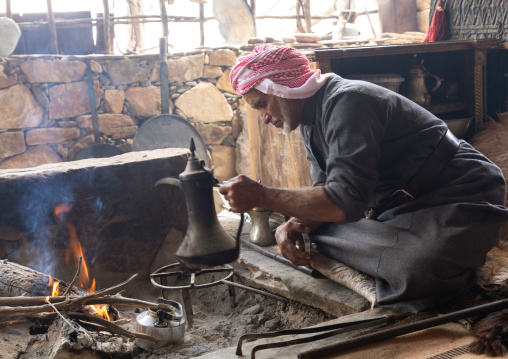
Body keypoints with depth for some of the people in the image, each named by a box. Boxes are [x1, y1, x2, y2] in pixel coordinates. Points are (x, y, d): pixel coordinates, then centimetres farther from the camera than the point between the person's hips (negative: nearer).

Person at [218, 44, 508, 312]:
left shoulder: (345, 102, -22)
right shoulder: (311, 119, 10)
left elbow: (345, 200, -31)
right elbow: (326, 192, 9)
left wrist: (262, 196, -23)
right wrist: (297, 224, -14)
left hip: (462, 202, -10)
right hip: (404, 204, 10)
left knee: (418, 268, -39)